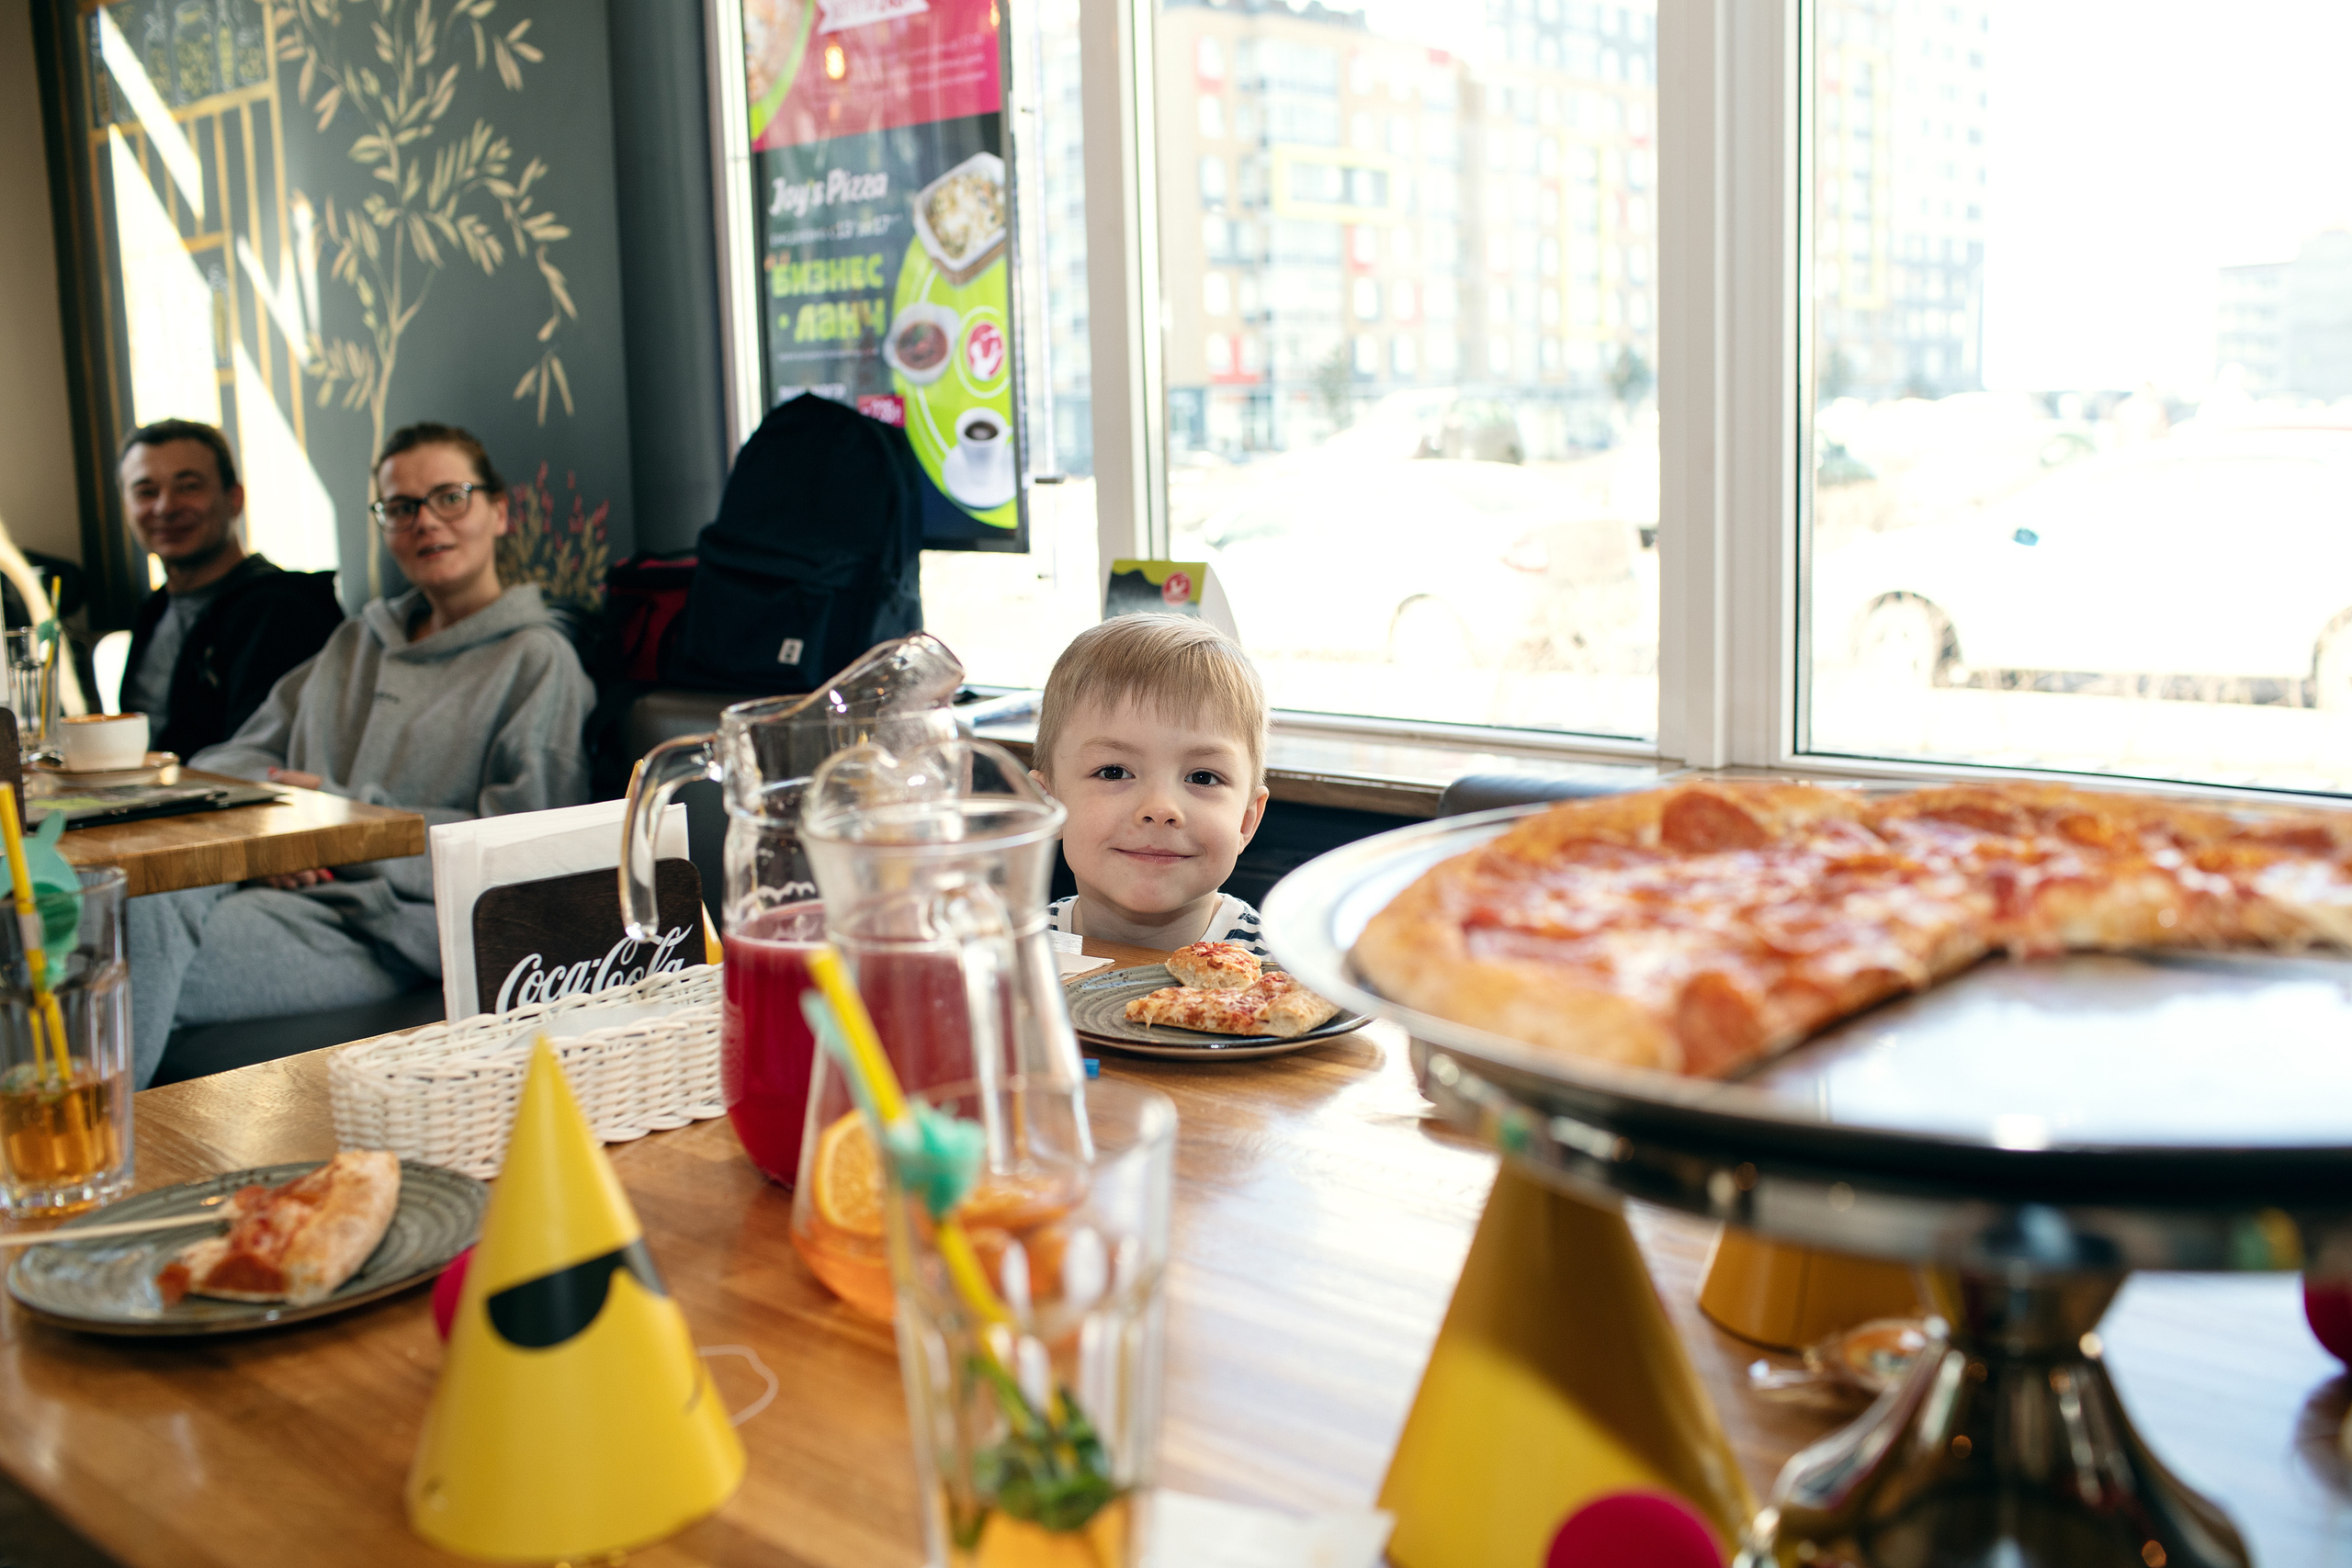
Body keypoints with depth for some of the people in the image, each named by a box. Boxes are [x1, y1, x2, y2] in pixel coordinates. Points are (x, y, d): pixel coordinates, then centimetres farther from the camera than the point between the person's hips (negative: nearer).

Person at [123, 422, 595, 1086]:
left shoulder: (537, 659, 6)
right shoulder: (357, 641, 28)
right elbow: (232, 757, 22)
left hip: (387, 932, -6)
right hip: (286, 889, 6)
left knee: (144, 932, -31)